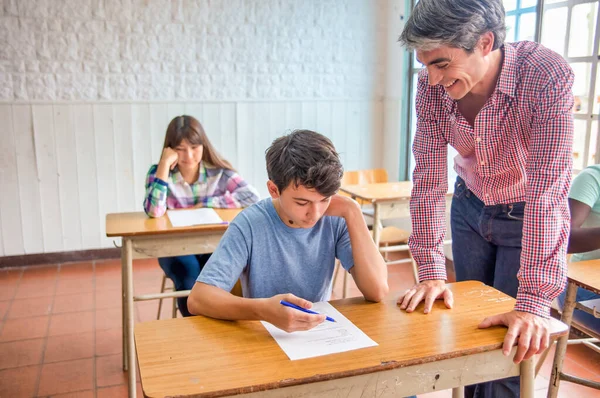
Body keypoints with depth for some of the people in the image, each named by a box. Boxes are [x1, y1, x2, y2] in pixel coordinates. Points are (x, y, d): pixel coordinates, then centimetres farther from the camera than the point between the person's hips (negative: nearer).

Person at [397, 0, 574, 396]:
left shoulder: (547, 77, -31)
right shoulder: (431, 88, -19)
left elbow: (548, 189, -35)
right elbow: (428, 179, -16)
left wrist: (534, 303, -36)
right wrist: (431, 272, -18)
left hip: (528, 219, -3)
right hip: (470, 209, 4)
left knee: (511, 347, 1)